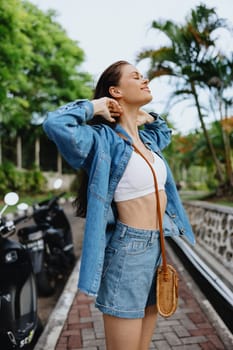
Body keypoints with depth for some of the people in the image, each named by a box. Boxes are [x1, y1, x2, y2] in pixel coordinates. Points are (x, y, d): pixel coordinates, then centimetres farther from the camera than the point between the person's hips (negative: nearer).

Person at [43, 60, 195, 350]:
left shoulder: (147, 138, 9)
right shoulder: (104, 139, -14)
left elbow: (165, 133, 33)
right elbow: (54, 123, -31)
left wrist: (145, 115, 14)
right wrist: (94, 107, -14)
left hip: (161, 244, 8)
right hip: (130, 250, -7)